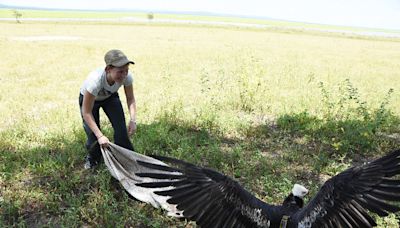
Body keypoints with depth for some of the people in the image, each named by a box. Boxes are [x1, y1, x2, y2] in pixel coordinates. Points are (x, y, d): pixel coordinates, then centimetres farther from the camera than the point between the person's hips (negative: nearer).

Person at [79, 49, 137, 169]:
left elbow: (130, 99, -14)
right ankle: (92, 158, 25)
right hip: (88, 98, -2)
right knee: (93, 136, -10)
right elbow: (86, 112, -33)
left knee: (121, 129, -11)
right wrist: (100, 136, -38)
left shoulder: (127, 76, -33)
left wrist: (133, 120, -27)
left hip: (110, 97, 3)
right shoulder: (95, 80, -43)